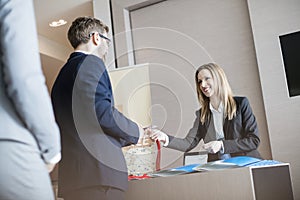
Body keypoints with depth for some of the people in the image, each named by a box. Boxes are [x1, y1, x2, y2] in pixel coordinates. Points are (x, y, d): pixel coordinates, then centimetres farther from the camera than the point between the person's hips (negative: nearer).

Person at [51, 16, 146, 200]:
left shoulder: (63, 73, 21)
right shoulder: (91, 62, -5)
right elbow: (103, 112, -18)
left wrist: (127, 137, 26)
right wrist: (135, 132, 0)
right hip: (98, 173, -9)